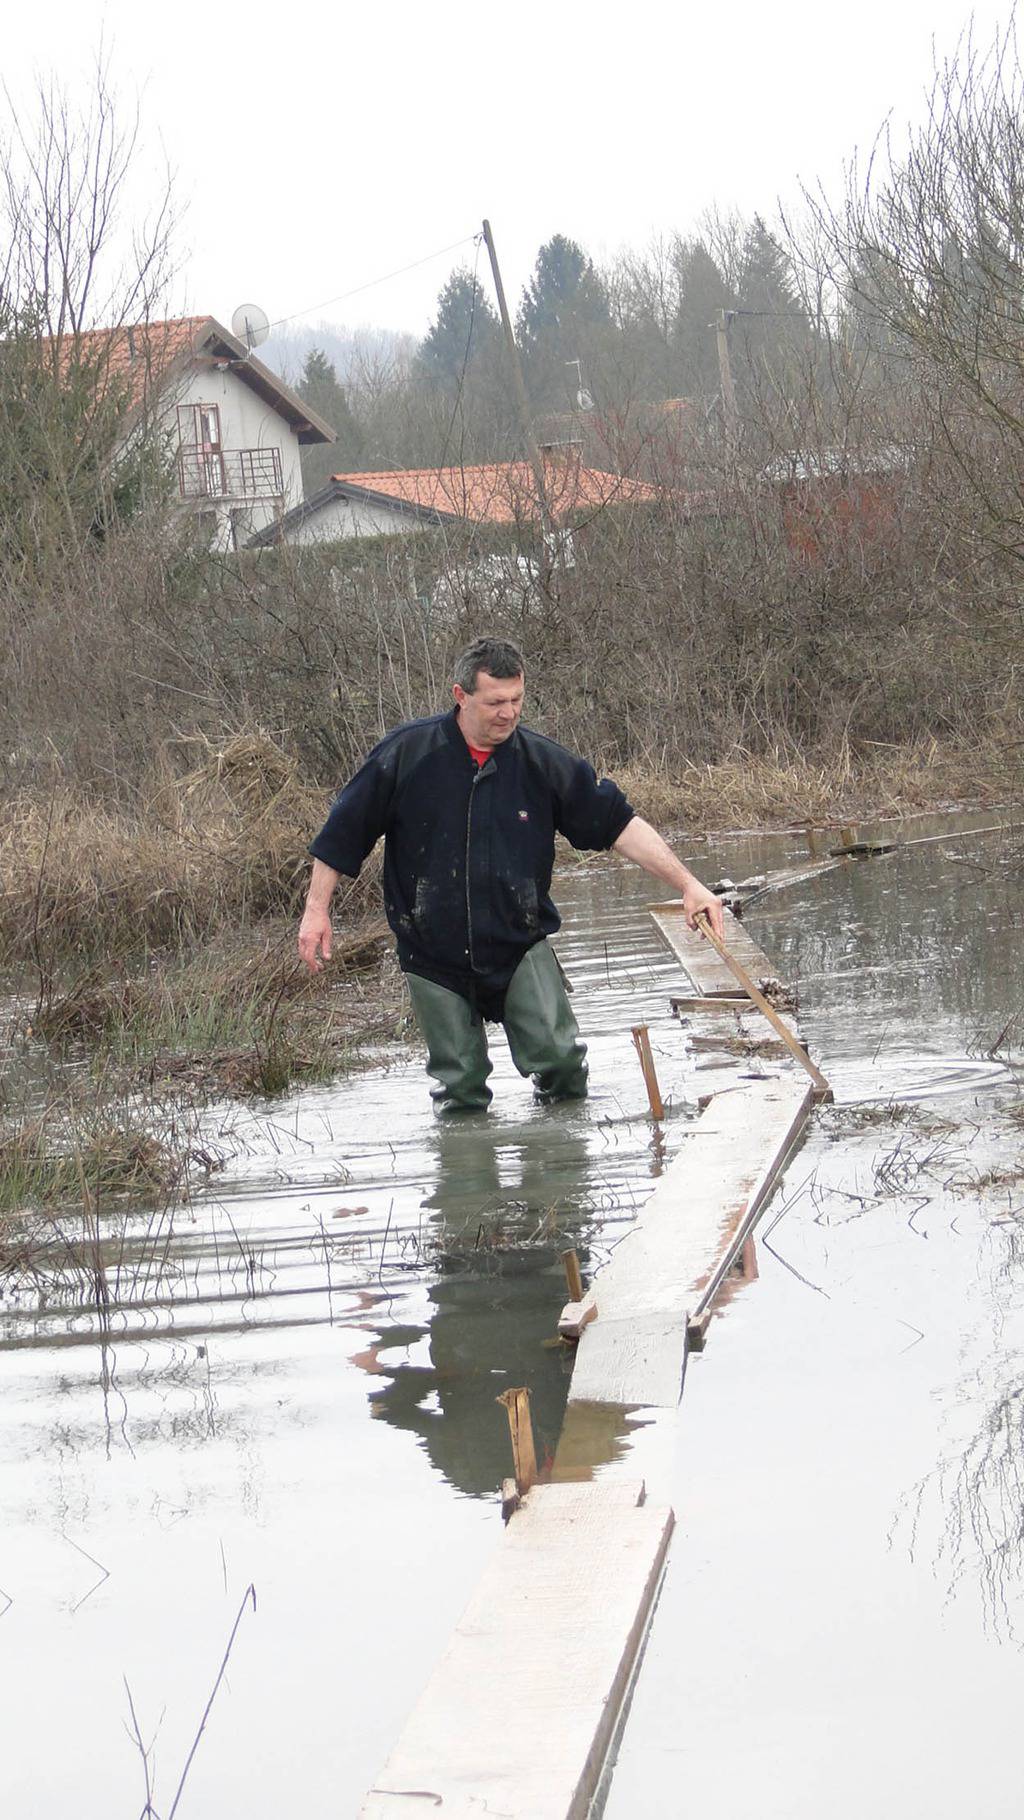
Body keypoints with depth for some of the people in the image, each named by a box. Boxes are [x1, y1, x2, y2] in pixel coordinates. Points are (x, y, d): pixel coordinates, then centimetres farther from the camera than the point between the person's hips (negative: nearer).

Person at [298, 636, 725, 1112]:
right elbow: (345, 830, 2)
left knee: (557, 1055, -13)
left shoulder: (543, 762, -4)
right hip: (433, 946, 0)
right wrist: (317, 908, 2)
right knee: (460, 1090, 3)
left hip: (521, 946, 0)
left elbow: (619, 824, -2)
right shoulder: (407, 752, -8)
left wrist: (686, 883, -9)